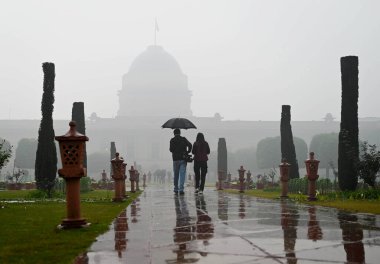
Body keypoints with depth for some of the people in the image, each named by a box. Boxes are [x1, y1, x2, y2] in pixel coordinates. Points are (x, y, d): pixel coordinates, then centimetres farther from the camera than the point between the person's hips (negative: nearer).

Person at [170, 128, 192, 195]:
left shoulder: (172, 140, -2)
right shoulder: (184, 139, 3)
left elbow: (171, 149, -10)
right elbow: (190, 145, -8)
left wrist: (170, 149, 12)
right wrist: (188, 152, 5)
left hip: (175, 159, 0)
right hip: (183, 159, 0)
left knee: (176, 175, 11)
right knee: (182, 174, -1)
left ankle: (176, 189, 16)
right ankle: (181, 189, -12)